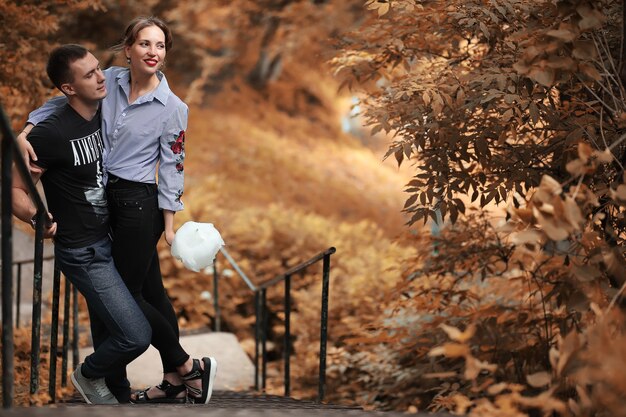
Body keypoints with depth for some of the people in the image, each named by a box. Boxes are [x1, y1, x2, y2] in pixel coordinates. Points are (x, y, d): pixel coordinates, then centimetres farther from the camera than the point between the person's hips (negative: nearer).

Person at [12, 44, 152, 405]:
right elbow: (15, 189, -17)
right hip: (84, 252, -7)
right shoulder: (52, 133, -22)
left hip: (111, 237, 7)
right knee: (136, 336, -11)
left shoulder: (107, 114, -1)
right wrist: (35, 217, -36)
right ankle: (89, 376, 18)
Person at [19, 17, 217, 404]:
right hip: (103, 198, 6)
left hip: (138, 204, -6)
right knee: (150, 292, 13)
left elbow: (172, 168, -6)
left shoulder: (173, 108, -10)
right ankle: (176, 379, 23)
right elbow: (60, 103, 6)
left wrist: (169, 223, -5)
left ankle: (187, 367, 11)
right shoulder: (109, 81, 0)